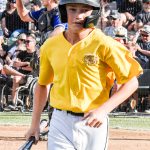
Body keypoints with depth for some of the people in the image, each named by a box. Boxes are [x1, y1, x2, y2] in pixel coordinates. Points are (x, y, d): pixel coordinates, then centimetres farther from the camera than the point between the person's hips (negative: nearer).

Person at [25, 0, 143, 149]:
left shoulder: (103, 44, -10)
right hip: (60, 124, 2)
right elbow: (42, 84, 17)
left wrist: (103, 110, -20)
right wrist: (34, 124, 16)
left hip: (93, 124, -2)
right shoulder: (50, 46, 3)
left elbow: (131, 83, -9)